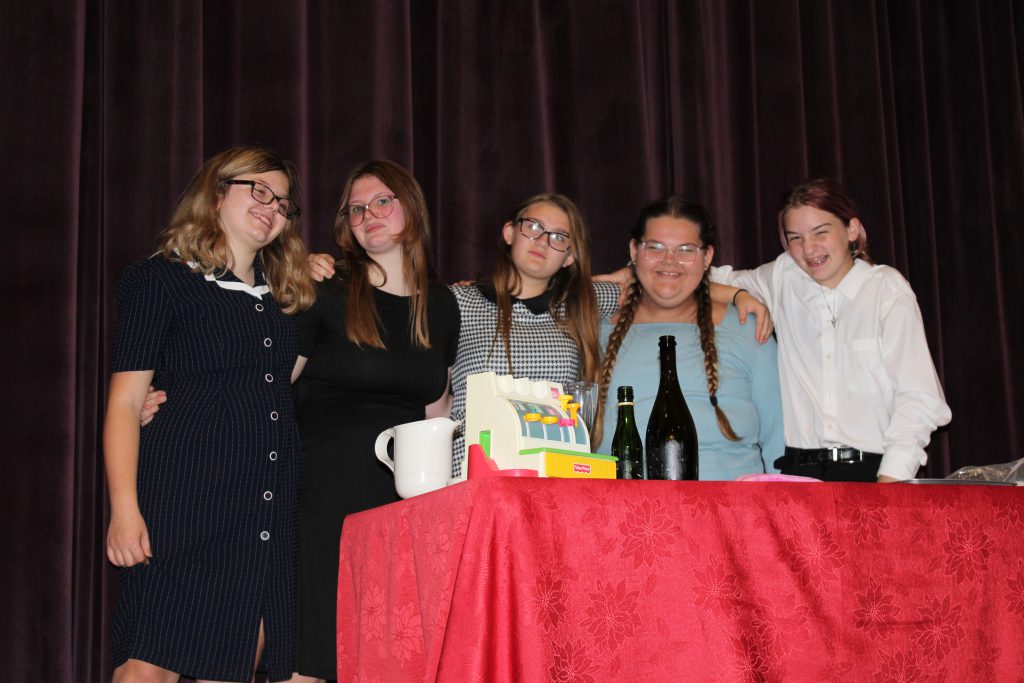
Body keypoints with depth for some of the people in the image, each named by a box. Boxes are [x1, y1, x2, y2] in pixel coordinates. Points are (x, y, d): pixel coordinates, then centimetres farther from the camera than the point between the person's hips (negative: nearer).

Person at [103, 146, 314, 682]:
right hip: (187, 496, -6)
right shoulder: (158, 280, 3)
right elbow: (126, 400, -4)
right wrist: (124, 507, -13)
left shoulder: (281, 293, 20)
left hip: (271, 505, 6)